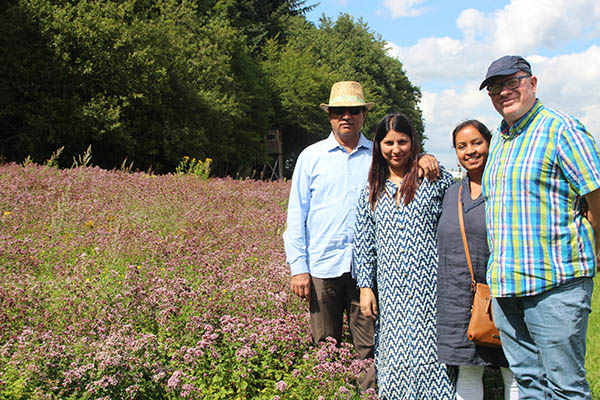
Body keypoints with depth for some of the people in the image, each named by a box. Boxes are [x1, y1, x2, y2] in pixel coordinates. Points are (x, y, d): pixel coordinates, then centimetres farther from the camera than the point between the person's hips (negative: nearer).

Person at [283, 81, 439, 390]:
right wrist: (298, 267, -1)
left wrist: (424, 159, -15)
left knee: (371, 351, 0)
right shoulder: (311, 157, 9)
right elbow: (296, 215, 7)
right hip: (323, 267, 0)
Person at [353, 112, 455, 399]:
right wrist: (365, 287, 6)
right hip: (391, 293, 3)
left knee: (431, 354, -4)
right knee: (394, 357, 5)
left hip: (430, 285, -3)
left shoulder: (435, 179, 3)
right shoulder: (371, 192, 12)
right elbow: (363, 243, 12)